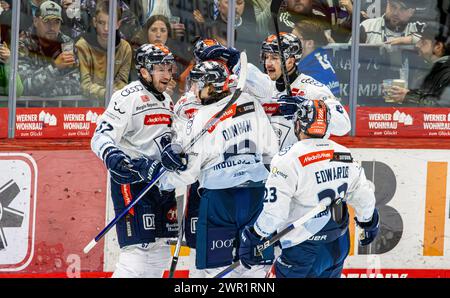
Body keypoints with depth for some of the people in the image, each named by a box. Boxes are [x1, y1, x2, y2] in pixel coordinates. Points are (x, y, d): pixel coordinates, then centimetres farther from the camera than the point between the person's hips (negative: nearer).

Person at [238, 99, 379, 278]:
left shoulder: (288, 160, -17)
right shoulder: (344, 155, 4)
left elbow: (274, 211, -20)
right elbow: (364, 197, 11)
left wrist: (253, 238, -9)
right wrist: (368, 223, 29)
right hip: (338, 249, 7)